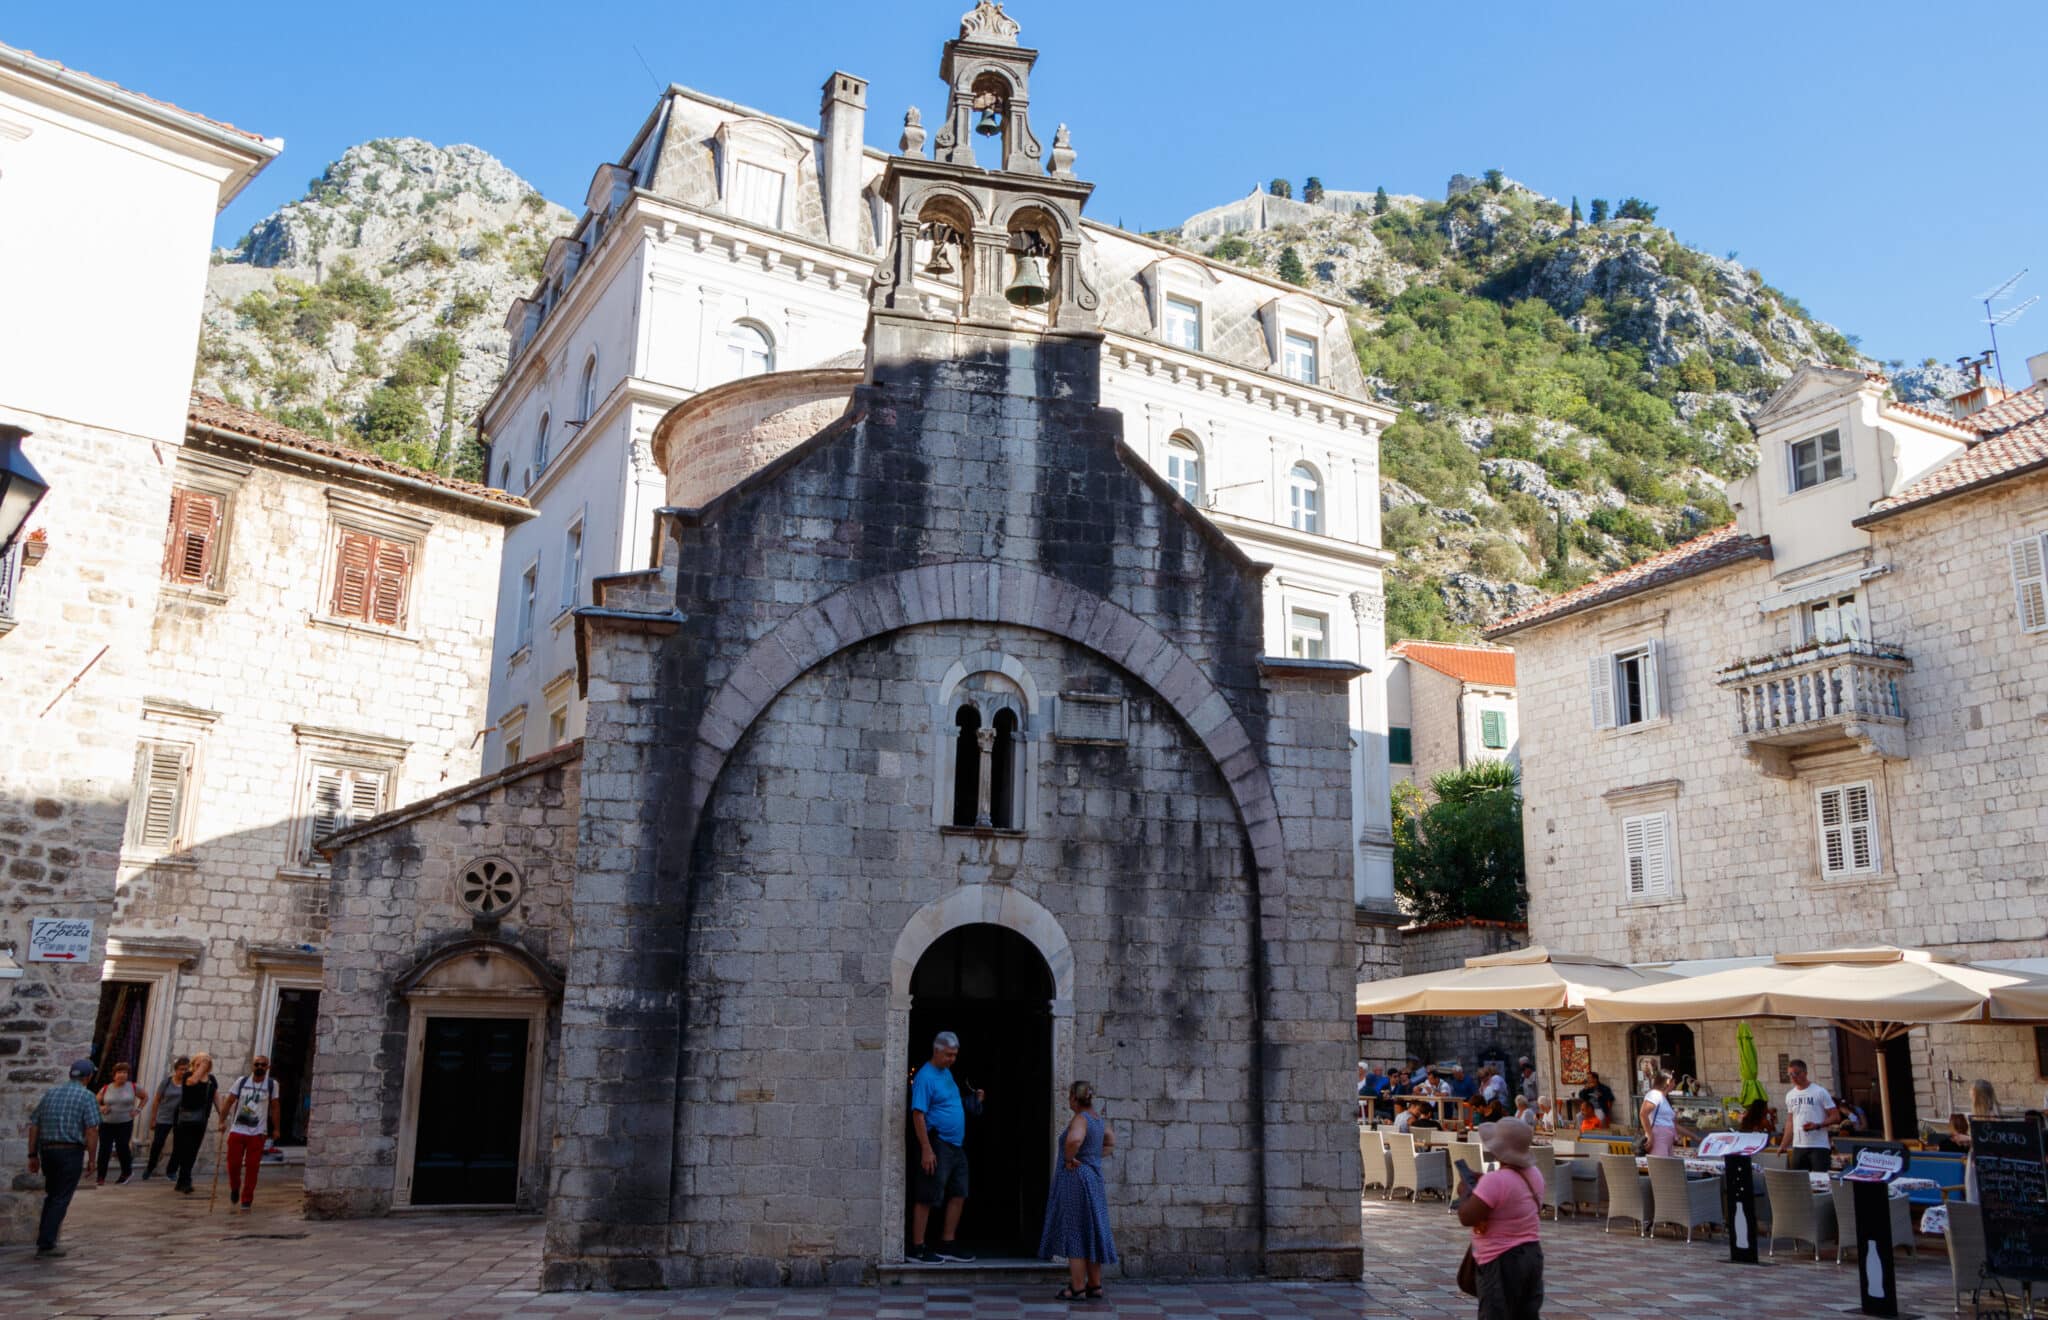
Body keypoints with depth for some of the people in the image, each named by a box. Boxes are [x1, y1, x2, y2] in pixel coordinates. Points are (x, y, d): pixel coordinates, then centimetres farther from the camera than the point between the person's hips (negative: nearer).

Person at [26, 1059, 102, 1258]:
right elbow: (92, 1130, -14)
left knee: (51, 1195, 20)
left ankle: (46, 1239, 20)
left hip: (47, 1150, 6)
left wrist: (33, 1155, 14)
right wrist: (92, 1159, -7)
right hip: (71, 1152, -6)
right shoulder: (86, 1096, -6)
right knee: (61, 1199, 1)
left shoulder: (50, 1092, 11)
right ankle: (45, 1244, -2)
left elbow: (34, 1125, 9)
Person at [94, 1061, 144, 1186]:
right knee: (104, 1149, -4)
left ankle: (126, 1172, 20)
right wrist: (101, 1108, -9)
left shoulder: (133, 1087, 0)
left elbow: (145, 1096, 14)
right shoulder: (106, 1089, 2)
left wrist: (138, 1109, 4)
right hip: (107, 1124, 1)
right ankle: (101, 1177, 4)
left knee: (122, 1147, -2)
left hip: (125, 1124, -1)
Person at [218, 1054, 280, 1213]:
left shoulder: (272, 1084, 1)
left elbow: (274, 1107, 5)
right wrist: (222, 1121, -6)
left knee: (252, 1168, -1)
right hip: (237, 1130, 1)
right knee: (233, 1164, 0)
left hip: (257, 1133, -1)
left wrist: (275, 1129, 4)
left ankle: (246, 1202, 9)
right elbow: (229, 1101, 4)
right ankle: (234, 1193, 27)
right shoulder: (242, 1081, 4)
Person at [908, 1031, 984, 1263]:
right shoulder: (925, 1076, -13)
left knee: (958, 1195, 10)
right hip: (937, 1144, -9)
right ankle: (917, 1248, 5)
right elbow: (918, 1114, -18)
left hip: (955, 1145, 9)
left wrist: (973, 1100, 10)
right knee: (927, 1198, -3)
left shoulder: (947, 1072, 15)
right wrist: (926, 1149, -23)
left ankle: (947, 1246, 18)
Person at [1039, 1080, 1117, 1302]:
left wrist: (1069, 1159, -22)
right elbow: (1111, 1143, 26)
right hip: (1094, 1178, 9)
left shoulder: (1080, 1119, -16)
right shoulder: (1097, 1118, 11)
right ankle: (1095, 1286, 20)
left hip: (1075, 1179, -9)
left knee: (1075, 1233, -3)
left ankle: (1077, 1289, 0)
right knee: (1091, 1233, 14)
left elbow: (1074, 1139, -38)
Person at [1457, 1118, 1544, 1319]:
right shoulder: (1534, 1174, 4)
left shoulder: (1495, 1181, -24)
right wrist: (1480, 1187, 15)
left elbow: (1466, 1217, -24)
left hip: (1501, 1261, -8)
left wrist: (1466, 1190, -7)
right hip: (1532, 1254, 8)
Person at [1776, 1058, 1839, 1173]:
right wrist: (1783, 1146, 12)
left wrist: (1817, 1125, -21)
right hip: (1798, 1147, 6)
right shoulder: (1790, 1095, 14)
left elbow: (1835, 1116, -6)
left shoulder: (1820, 1092, -4)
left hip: (1819, 1146, -6)